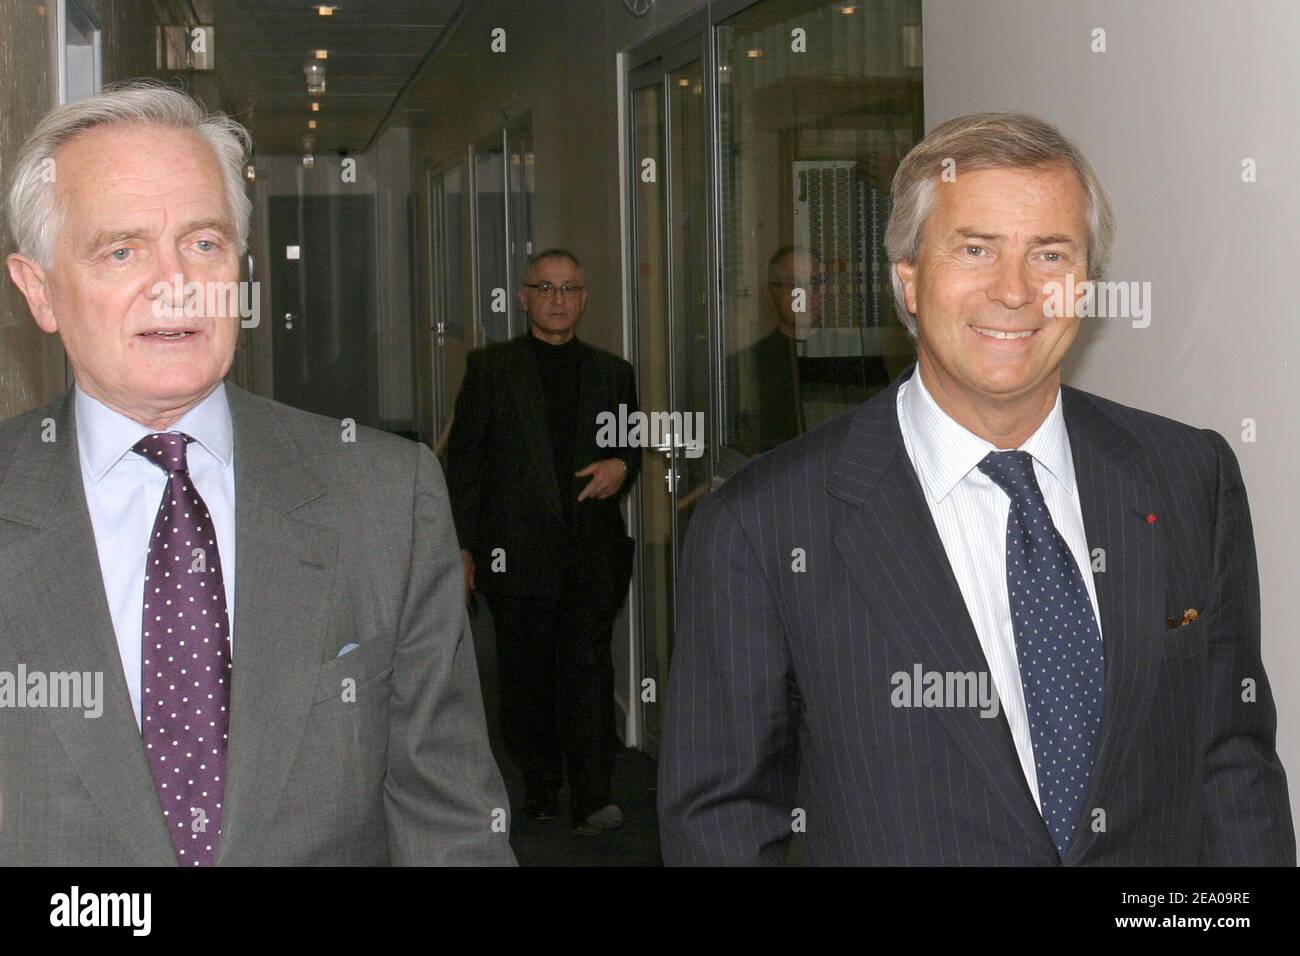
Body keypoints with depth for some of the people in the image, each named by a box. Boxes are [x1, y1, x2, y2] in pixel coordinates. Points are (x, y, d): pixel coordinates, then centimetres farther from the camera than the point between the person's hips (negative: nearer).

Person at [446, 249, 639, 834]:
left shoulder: (611, 372, 14)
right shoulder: (490, 368, 7)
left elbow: (635, 445, 23)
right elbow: (464, 461, 4)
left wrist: (622, 466, -2)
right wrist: (461, 545, -3)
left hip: (592, 551, 1)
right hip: (517, 553, -1)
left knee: (589, 670, -5)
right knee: (527, 676, 5)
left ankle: (592, 797, -4)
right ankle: (539, 788, 17)